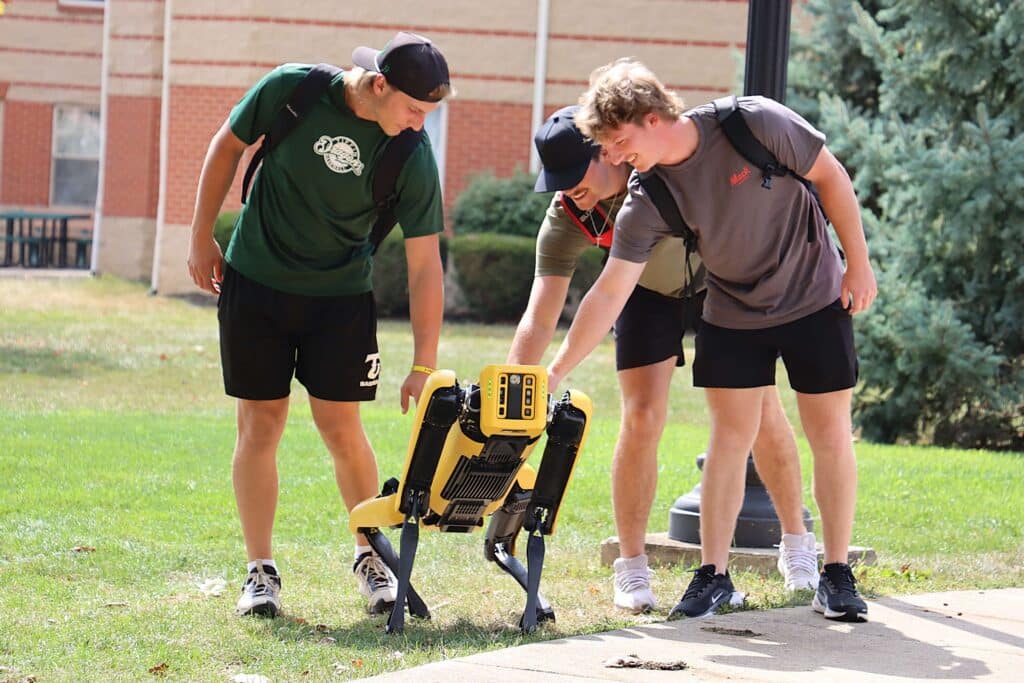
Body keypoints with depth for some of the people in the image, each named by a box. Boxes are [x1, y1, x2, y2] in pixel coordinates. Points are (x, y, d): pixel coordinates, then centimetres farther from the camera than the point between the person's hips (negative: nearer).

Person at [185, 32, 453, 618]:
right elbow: (229, 146, -1)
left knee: (342, 427, -3)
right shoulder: (293, 89, -19)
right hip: (256, 280, 0)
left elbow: (425, 266, -14)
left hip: (342, 295, 0)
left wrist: (425, 366, -16)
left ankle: (371, 556, 18)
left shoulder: (414, 158, -18)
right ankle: (261, 570, 7)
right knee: (260, 426, 0)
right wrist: (202, 238, 3)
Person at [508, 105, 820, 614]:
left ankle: (797, 545, 17)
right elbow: (539, 319, -31)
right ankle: (631, 569, 0)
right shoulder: (566, 219, -28)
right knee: (641, 420, -11)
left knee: (762, 413, 0)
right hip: (649, 296, 1)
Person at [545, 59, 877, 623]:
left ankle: (837, 576, 8)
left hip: (815, 301, -2)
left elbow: (830, 176, -12)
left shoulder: (755, 123, -25)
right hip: (732, 316, 2)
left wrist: (858, 262, -11)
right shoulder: (647, 202, -17)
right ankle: (713, 575, 5)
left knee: (830, 435, 0)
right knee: (729, 438, -2)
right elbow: (609, 293, -15)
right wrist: (553, 372, -19)